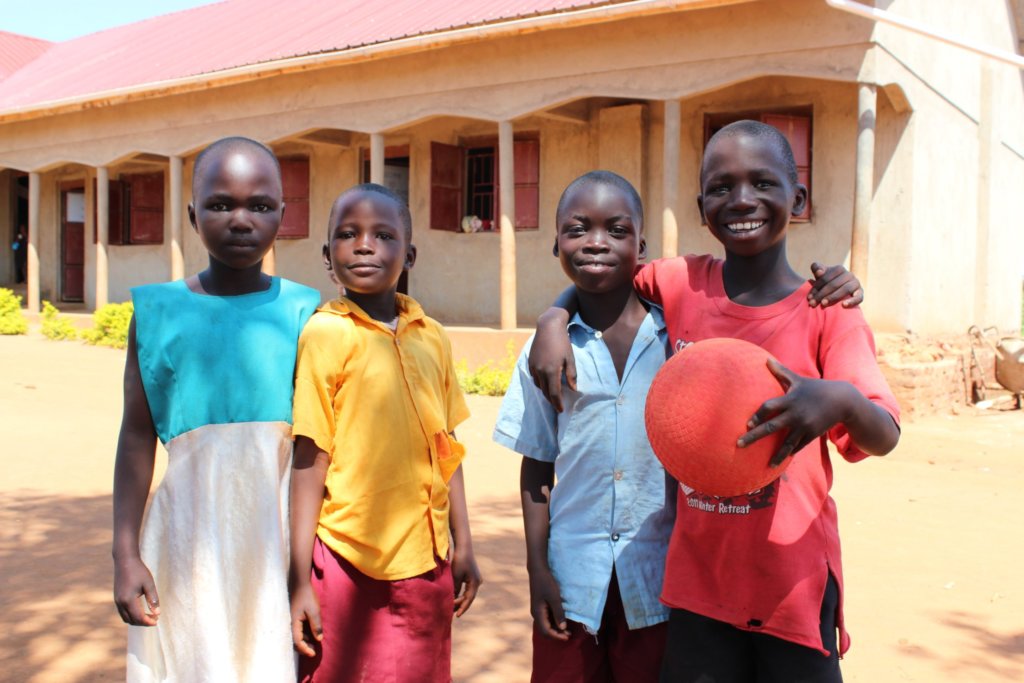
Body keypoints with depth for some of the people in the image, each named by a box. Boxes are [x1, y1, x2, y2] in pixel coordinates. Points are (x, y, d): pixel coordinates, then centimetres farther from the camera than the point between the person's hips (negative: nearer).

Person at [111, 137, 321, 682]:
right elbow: (138, 437, 4)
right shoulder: (158, 313, 2)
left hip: (279, 530, 0)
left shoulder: (299, 312, -1)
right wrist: (125, 554, 3)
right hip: (190, 530, 1)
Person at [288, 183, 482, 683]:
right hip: (348, 561, -4)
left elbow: (446, 450, 11)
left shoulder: (431, 337, 5)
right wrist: (299, 580, -9)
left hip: (425, 560, 5)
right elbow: (308, 458, -10)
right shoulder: (324, 334, -9)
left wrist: (463, 545, 12)